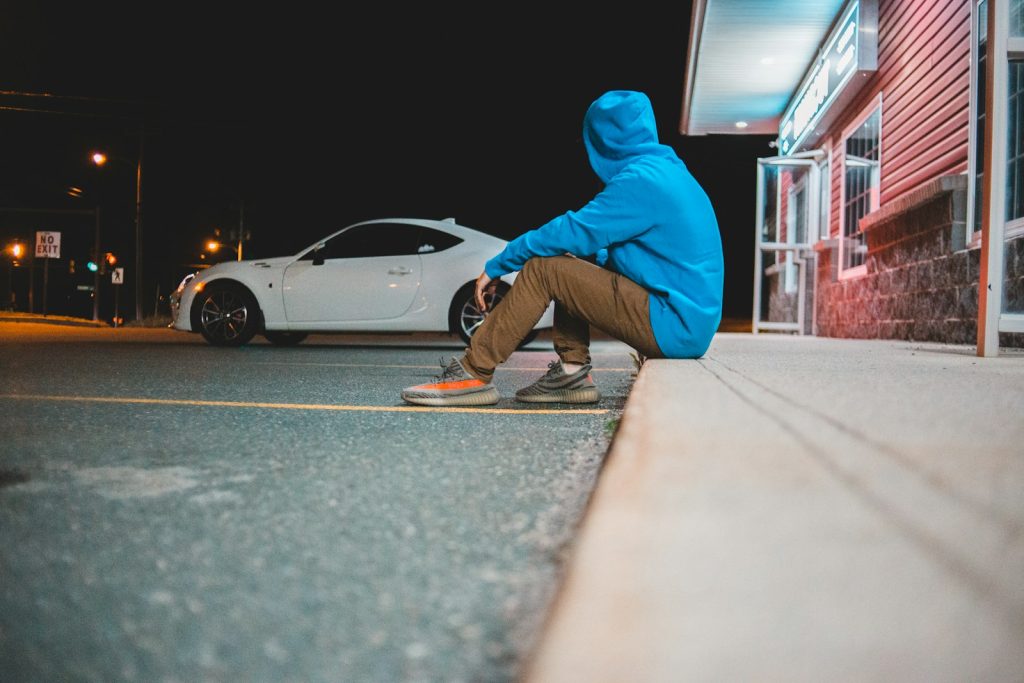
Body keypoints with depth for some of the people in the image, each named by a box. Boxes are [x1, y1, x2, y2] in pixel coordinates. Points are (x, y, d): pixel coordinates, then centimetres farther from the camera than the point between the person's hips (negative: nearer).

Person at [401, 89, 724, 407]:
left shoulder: (641, 180, -15)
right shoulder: (668, 170, 15)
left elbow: (571, 232, -15)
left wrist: (495, 267, -6)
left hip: (674, 327, -9)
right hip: (691, 321, 9)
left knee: (542, 270, -10)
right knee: (570, 264, 14)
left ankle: (474, 374, -5)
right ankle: (572, 372, 9)